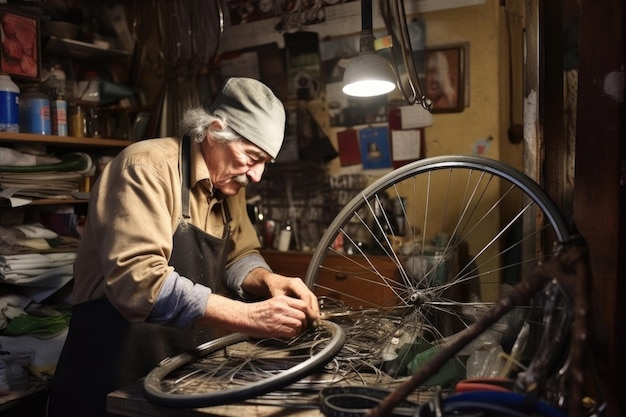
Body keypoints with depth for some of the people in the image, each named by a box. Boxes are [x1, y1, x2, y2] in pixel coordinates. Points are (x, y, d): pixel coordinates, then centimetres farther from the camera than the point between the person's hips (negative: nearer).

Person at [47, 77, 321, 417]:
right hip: (117, 375, -7)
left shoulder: (229, 185, 5)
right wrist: (249, 317, -34)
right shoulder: (148, 166, -20)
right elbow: (137, 279, -32)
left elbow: (238, 256, 10)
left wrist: (268, 281, -12)